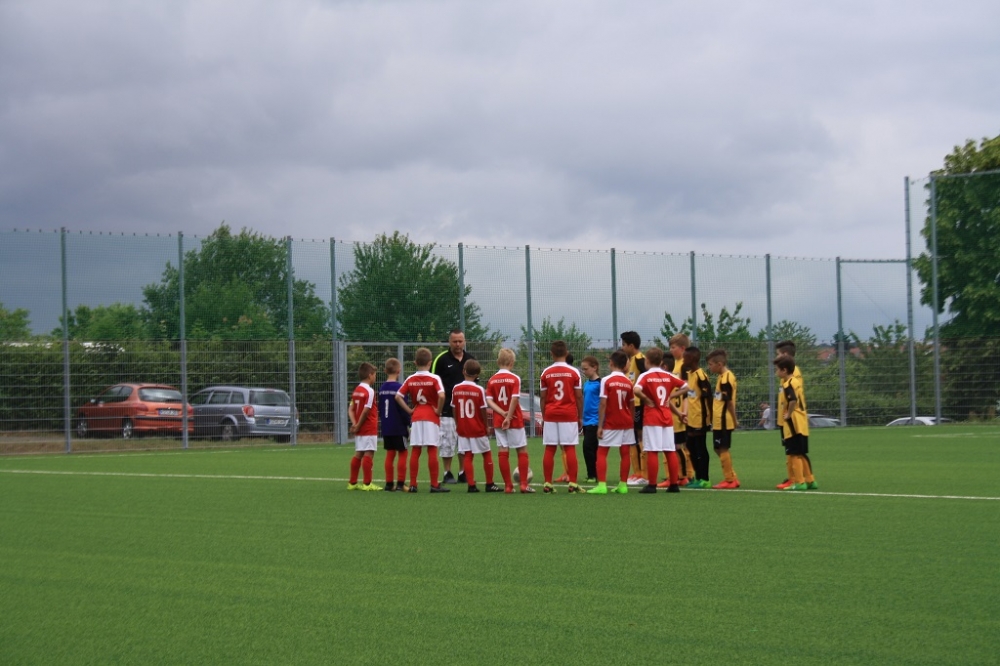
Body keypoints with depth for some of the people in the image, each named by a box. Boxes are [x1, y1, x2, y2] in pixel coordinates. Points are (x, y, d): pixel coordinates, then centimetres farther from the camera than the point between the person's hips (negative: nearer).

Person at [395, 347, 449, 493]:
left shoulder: (410, 379, 4)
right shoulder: (434, 379, -7)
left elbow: (398, 397, 1)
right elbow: (441, 396, -22)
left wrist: (409, 410, 4)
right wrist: (438, 410, -9)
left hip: (416, 417, 3)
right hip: (431, 417, -3)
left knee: (415, 451, 6)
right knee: (432, 451, -2)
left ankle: (413, 484, 6)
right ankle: (434, 485, -1)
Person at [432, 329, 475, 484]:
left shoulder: (470, 359, 11)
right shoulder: (441, 359, -3)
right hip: (447, 409, -4)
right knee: (447, 442, -3)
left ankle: (463, 473, 14)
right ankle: (448, 474, 4)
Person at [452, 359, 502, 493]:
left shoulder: (456, 389, -2)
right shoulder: (479, 390, -13)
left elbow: (454, 409, 3)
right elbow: (483, 410, -10)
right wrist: (487, 427, 2)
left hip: (462, 429, 3)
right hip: (478, 429, -3)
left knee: (467, 456, 5)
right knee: (487, 454, 10)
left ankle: (471, 485, 0)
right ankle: (489, 484, 12)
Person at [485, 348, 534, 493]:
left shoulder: (492, 380, 3)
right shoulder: (515, 379, -8)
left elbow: (489, 400, -6)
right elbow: (514, 399, -17)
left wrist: (502, 413, -11)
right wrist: (508, 417, -15)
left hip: (498, 421, 3)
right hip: (515, 420, -3)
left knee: (503, 452, 5)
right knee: (522, 450, 5)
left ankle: (508, 485, 5)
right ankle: (524, 484, 1)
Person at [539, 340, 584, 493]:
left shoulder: (545, 373, 2)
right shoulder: (574, 372, -2)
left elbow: (543, 398, 3)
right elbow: (579, 397, 0)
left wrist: (544, 417, 10)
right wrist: (580, 417, 7)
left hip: (550, 414, 1)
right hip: (569, 415, -1)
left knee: (549, 449, 4)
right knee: (570, 448, 0)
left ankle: (548, 484, 3)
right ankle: (573, 484, -3)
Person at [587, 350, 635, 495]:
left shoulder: (606, 381, -11)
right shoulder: (628, 382, 4)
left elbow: (602, 404, -14)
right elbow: (632, 405, 8)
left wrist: (600, 426, -12)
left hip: (610, 423, -4)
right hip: (627, 422, 4)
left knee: (602, 452, 1)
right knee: (625, 453, 7)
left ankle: (602, 485, -9)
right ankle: (623, 485, 10)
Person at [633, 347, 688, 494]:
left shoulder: (645, 376, -6)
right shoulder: (668, 376, 7)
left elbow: (636, 390, -24)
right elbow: (685, 387, 12)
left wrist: (646, 399, -10)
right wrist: (671, 396, 8)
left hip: (651, 419, -4)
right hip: (667, 418, 5)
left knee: (652, 452, -4)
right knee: (671, 451, 7)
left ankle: (652, 485, -4)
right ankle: (674, 484, 10)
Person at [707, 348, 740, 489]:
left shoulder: (726, 378, -17)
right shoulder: (723, 377, 14)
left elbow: (729, 401, -18)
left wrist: (734, 419, -15)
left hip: (723, 421, -10)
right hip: (719, 421, 10)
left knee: (723, 449, -2)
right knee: (720, 449, 14)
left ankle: (729, 480, 4)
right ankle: (732, 478, 19)